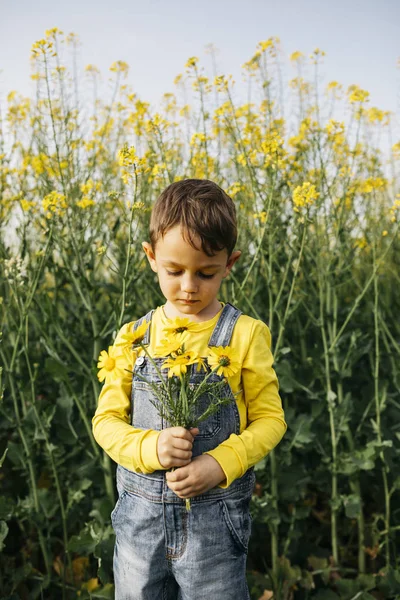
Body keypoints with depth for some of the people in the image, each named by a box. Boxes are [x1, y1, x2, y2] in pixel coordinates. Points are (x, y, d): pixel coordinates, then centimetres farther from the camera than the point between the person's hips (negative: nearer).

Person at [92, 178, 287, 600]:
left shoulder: (246, 335, -7)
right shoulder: (133, 337, 0)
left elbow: (270, 420, -3)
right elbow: (106, 420, 2)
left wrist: (220, 464, -19)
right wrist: (150, 447, -18)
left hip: (215, 519, -2)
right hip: (139, 516, 3)